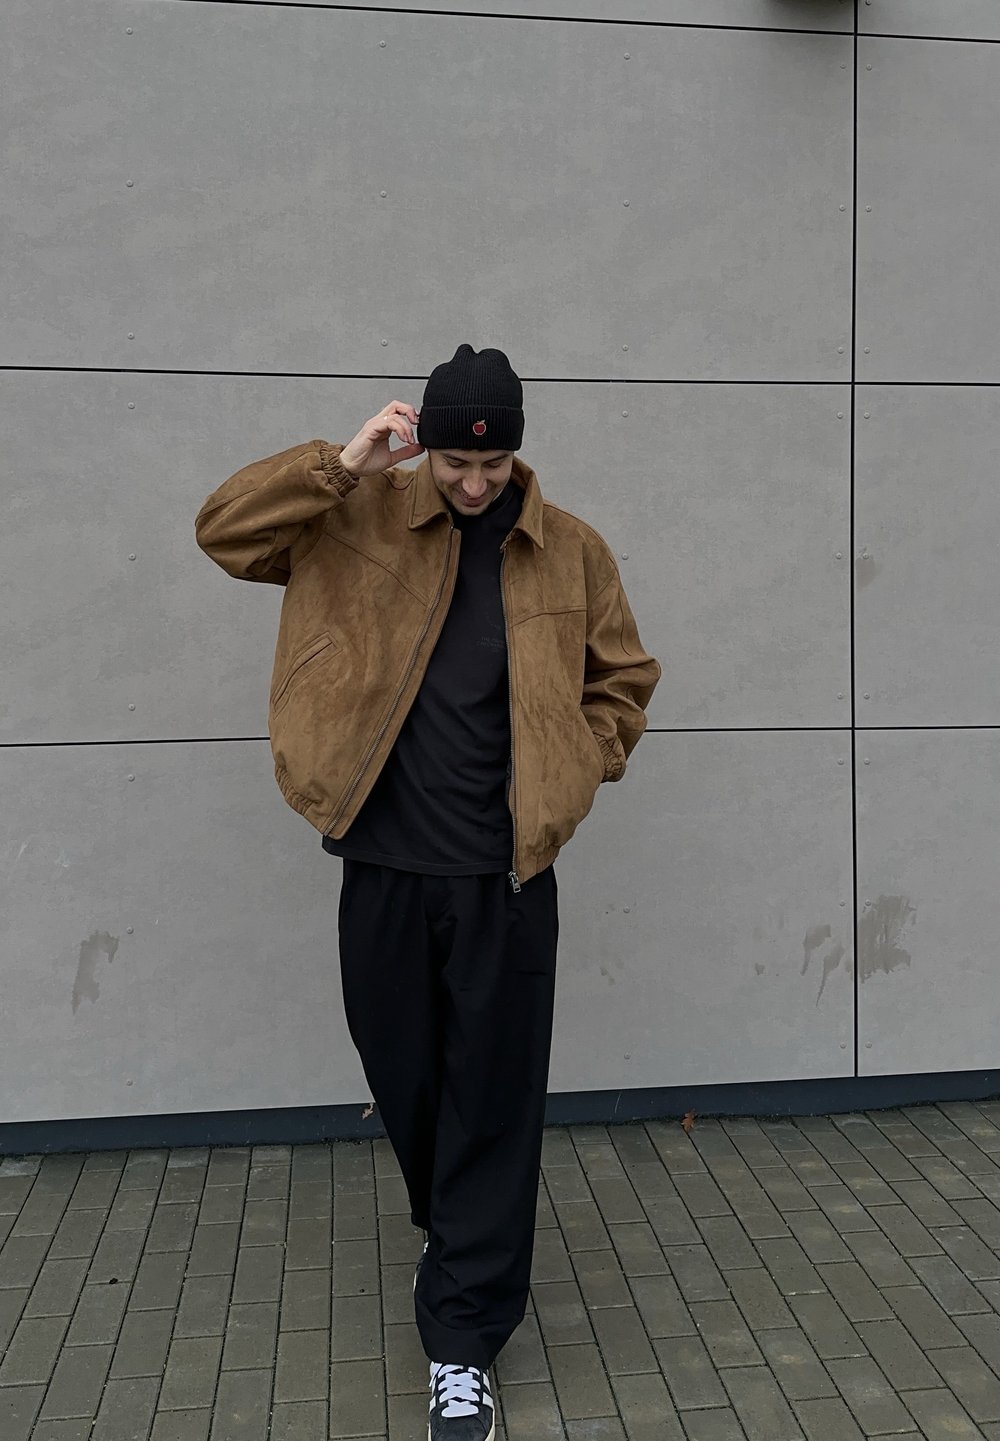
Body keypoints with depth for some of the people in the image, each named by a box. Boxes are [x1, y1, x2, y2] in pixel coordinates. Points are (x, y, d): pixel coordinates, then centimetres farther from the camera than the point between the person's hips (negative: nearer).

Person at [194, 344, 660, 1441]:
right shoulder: (362, 519, 1)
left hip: (505, 875, -1)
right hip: (384, 866, 1)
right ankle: (457, 1240, 45)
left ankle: (463, 1343, 16)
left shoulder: (570, 551, 2)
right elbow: (225, 529, -4)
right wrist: (341, 463, -13)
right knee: (403, 1080, 15)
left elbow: (624, 681, 12)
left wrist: (573, 773, -1)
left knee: (493, 1100, 3)